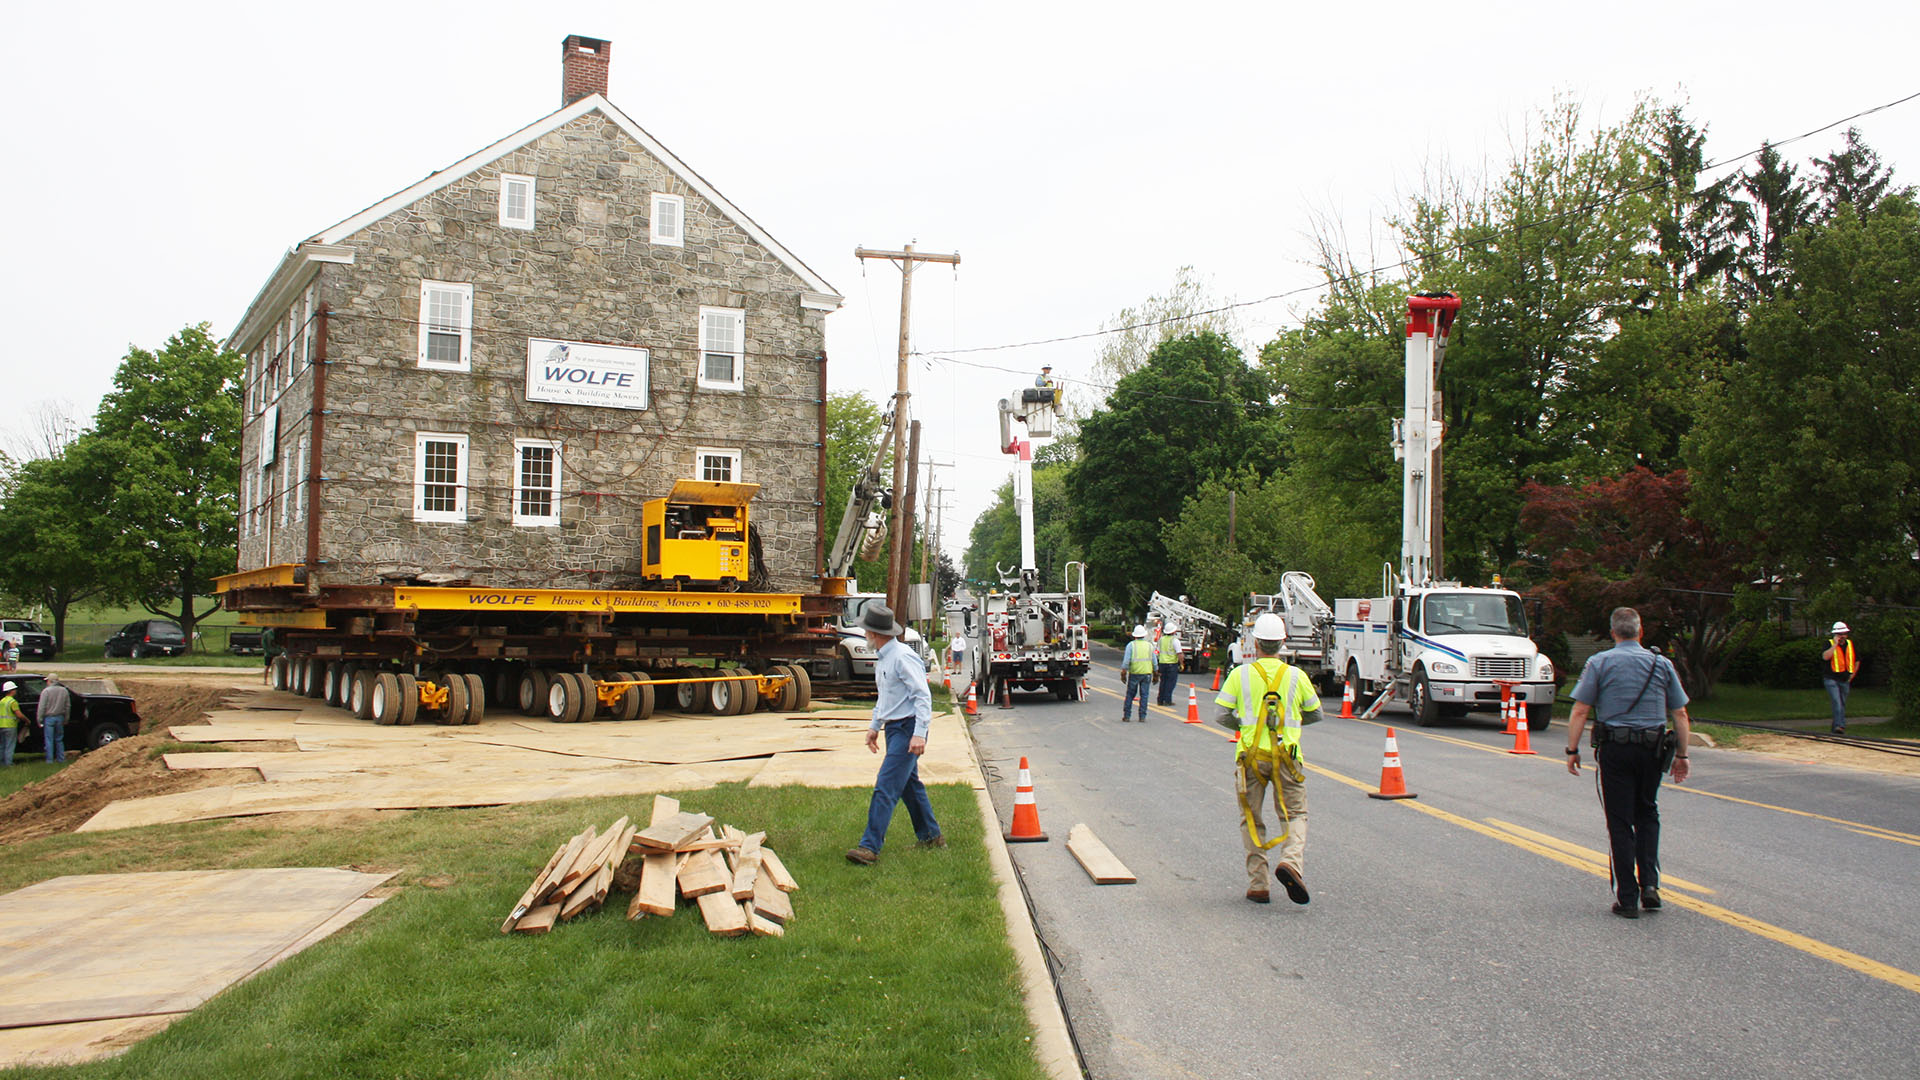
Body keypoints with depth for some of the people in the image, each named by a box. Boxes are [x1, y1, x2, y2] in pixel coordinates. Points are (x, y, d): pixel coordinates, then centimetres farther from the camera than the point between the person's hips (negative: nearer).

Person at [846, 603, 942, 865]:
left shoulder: (902, 657, -18)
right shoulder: (882, 658, 14)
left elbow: (923, 696, -21)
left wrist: (919, 734, -26)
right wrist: (875, 726, 24)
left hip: (907, 729, -10)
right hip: (893, 728, 10)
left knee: (886, 787, -14)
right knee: (910, 785, 17)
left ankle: (870, 847, -16)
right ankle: (930, 837, 28)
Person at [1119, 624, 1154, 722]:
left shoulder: (1131, 645, -3)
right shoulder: (1150, 646, 6)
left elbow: (1126, 661, -9)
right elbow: (1154, 662, 9)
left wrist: (1123, 673, -3)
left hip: (1134, 673, -2)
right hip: (1147, 673, 2)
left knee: (1130, 695, 7)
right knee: (1144, 695, 5)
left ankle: (1126, 716, 8)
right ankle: (1142, 717, 4)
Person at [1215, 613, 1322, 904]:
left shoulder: (1240, 675, -1)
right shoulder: (1296, 676, 2)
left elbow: (1222, 716, -2)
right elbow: (1315, 714, 13)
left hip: (1251, 757, 0)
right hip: (1287, 757, 0)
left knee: (1252, 820, 12)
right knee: (1294, 815, 11)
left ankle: (1257, 884, 8)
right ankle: (1291, 860, -17)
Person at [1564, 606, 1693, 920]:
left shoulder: (1600, 663, -2)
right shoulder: (1662, 664, 6)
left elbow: (1580, 711, -7)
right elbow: (1680, 715, 6)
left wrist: (1572, 750, -1)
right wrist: (1682, 755, 13)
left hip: (1615, 749, -2)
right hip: (1652, 749, 2)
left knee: (1620, 822, 3)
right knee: (1647, 814, 20)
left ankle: (1627, 898, 4)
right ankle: (1649, 884, 7)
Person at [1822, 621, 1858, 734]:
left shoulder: (1850, 644, 11)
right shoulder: (1830, 644, -4)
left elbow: (1857, 660, 24)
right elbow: (1825, 657, -24)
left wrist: (1852, 675, 18)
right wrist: (1835, 644, -20)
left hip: (1845, 680, 5)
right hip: (1831, 679, -5)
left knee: (1842, 704, 10)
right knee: (1837, 702, -19)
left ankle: (1836, 727, 19)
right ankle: (1840, 725, -26)